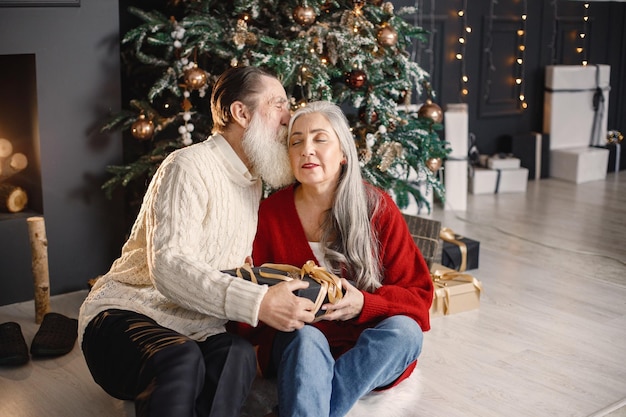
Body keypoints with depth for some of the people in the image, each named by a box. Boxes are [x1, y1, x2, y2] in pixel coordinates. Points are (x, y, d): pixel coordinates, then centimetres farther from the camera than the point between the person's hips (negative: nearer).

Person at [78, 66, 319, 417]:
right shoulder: (190, 167, -11)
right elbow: (168, 267, -24)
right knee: (181, 359, -40)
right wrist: (257, 302, -34)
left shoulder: (253, 183, 17)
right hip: (126, 313, -5)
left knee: (239, 355, -31)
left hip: (196, 333, 6)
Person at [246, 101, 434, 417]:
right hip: (297, 347, -1)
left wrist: (363, 304, -22)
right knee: (307, 340, -34)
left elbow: (418, 295, -3)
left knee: (405, 331, -31)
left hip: (370, 354, 1)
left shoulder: (377, 208, -3)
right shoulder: (269, 214, -2)